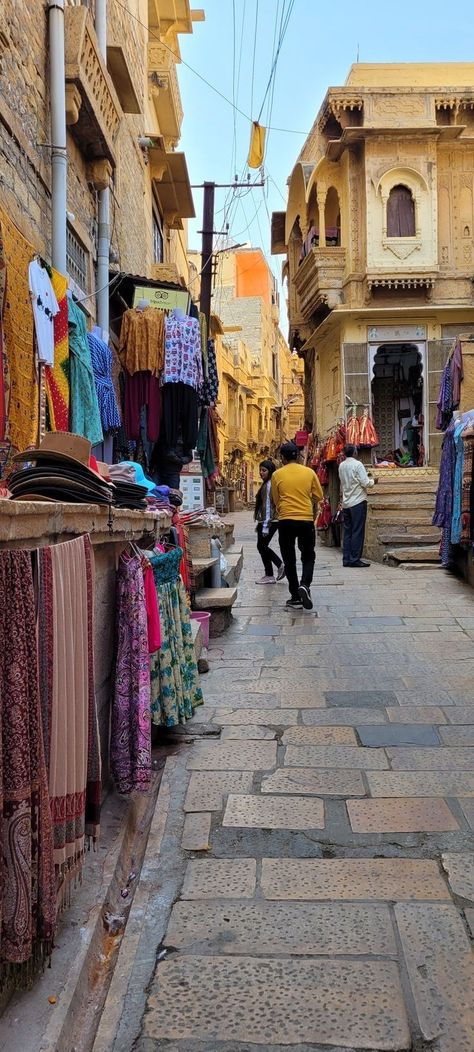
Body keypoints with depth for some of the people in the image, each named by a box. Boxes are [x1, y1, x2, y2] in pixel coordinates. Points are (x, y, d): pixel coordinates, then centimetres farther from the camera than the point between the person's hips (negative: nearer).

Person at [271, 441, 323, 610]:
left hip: (285, 521, 0)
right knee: (308, 556, 13)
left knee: (289, 559, 9)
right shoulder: (309, 472, 1)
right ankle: (305, 585, -12)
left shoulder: (277, 475, -1)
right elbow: (319, 496, 6)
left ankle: (295, 597, 10)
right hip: (306, 520, 0)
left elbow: (276, 500, 7)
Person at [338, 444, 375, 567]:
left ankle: (346, 559, 9)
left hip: (346, 503, 7)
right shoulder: (357, 464, -10)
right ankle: (355, 559, -5)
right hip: (358, 502, -6)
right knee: (358, 531, -3)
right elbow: (366, 483, -14)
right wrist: (372, 481, 6)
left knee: (347, 531, 9)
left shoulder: (341, 466, 10)